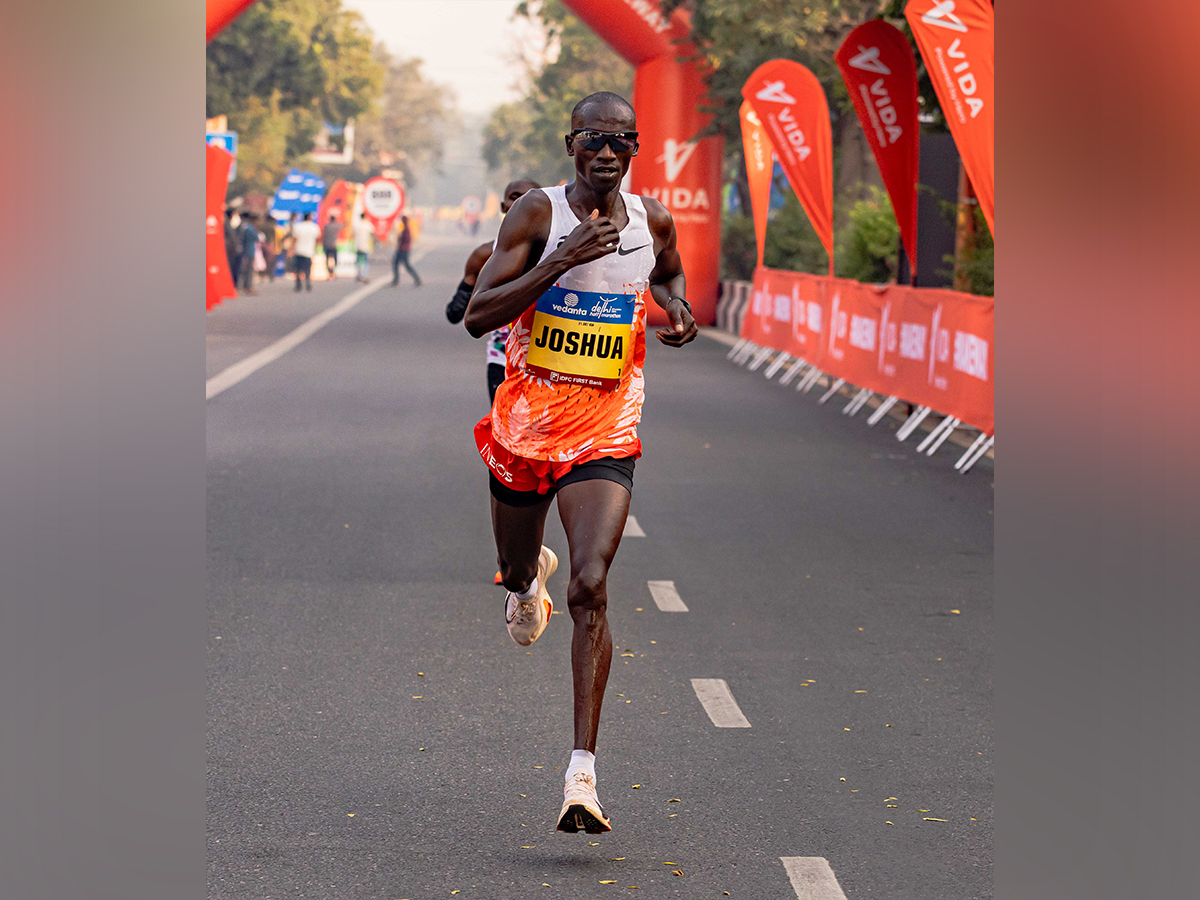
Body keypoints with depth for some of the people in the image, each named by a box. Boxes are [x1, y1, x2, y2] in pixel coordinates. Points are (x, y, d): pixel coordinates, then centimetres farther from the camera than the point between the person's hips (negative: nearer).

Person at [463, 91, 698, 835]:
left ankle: (584, 773, -19)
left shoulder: (652, 218, 2)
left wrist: (679, 309, 2)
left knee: (590, 588, -17)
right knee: (518, 567, 21)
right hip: (527, 418, 0)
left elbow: (669, 273, 26)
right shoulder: (538, 213, -8)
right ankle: (528, 579, 64)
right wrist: (563, 260, -24)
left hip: (605, 430, 0)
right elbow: (478, 315, -14)